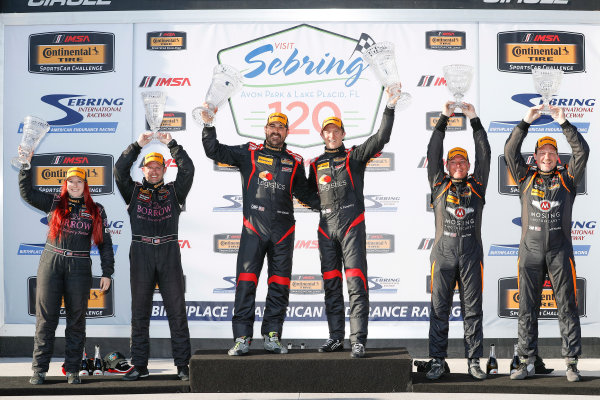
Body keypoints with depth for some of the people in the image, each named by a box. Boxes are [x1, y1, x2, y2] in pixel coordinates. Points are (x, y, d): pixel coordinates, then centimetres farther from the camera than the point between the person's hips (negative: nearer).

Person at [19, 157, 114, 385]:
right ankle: (39, 369, 3)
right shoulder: (54, 203, 9)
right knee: (46, 317, -1)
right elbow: (27, 192, 3)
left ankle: (72, 369, 9)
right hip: (51, 264, 0)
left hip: (79, 268, 0)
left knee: (76, 319, 3)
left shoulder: (96, 210, 9)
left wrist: (107, 273, 2)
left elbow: (104, 243, 8)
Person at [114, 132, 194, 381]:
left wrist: (172, 144, -2)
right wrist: (137, 145, -4)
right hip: (141, 253, 0)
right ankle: (139, 365, 8)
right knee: (140, 311, 3)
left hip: (169, 253, 0)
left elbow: (187, 170, 2)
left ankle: (183, 364, 2)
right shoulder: (134, 191, 14)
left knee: (177, 309, -2)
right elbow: (120, 170, 0)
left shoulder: (173, 191, 14)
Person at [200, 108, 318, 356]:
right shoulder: (249, 153, 9)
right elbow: (214, 151, 6)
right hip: (253, 228, -3)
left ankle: (272, 336, 11)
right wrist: (208, 125, -4)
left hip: (283, 231, 3)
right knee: (246, 281, -8)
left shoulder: (294, 162, 15)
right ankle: (242, 338, -6)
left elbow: (304, 193, 24)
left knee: (280, 285, 3)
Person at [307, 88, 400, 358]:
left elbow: (381, 138, -7)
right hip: (326, 227, 4)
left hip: (352, 226, -4)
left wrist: (389, 108, -12)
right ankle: (336, 338, 14)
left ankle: (358, 340, -10)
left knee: (356, 284, -9)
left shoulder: (355, 156, 5)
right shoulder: (316, 164, 17)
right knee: (331, 285, 7)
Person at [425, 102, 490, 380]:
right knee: (439, 310, 1)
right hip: (443, 254, 0)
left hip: (471, 255, 1)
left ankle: (474, 361, 9)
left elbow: (484, 155, 6)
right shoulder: (439, 185, 9)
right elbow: (433, 154, 3)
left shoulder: (476, 186, 11)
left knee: (473, 310, 3)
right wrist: (443, 119, 1)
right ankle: (437, 362, 6)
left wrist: (474, 120, 4)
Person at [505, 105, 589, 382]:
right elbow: (510, 152, 0)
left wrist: (564, 123, -9)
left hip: (560, 252, -1)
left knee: (567, 308, 0)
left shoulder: (566, 178, 8)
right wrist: (526, 122, -6)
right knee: (527, 309, 3)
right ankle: (527, 362, 9)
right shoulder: (526, 178, 10)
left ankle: (571, 362, 4)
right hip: (530, 251, 1)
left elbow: (582, 152, -3)